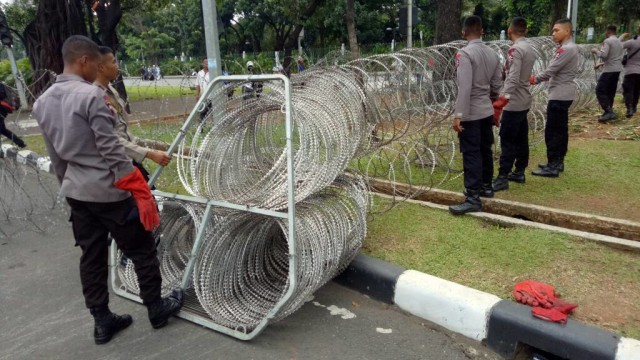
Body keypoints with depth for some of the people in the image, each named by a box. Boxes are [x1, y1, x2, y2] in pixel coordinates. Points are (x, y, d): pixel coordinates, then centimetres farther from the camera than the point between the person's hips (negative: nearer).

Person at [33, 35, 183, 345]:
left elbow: (56, 157, 14)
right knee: (142, 251, 8)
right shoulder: (92, 95, -18)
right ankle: (156, 308, 22)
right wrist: (141, 191, -16)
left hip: (75, 193, 8)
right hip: (109, 191, -8)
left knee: (91, 257, 15)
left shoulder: (42, 102, 6)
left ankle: (102, 322, 25)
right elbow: (112, 151, -21)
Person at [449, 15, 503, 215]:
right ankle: (486, 186, 32)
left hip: (470, 113, -7)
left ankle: (473, 198, -7)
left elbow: (464, 87, -22)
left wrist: (458, 114, -22)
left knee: (471, 154, -7)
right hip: (487, 111, 8)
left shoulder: (464, 53, -14)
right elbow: (497, 86, 11)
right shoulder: (492, 54, 8)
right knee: (485, 150, 18)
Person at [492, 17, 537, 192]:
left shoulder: (515, 49, -16)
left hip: (514, 102, -9)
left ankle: (502, 177, -6)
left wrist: (503, 98, -30)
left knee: (507, 140, -8)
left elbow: (513, 78, -25)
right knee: (521, 138, 13)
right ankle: (519, 172, 21)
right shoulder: (529, 49, 12)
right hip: (524, 101, 9)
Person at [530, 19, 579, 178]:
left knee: (552, 131, -7)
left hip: (559, 95, -10)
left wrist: (532, 79, -6)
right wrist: (536, 79, 2)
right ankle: (558, 162, 23)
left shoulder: (567, 49, -18)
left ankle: (553, 166, -3)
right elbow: (555, 72, 14)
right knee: (560, 130, 14)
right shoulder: (567, 48, 15)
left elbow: (550, 71, -19)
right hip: (563, 95, 10)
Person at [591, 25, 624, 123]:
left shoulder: (607, 41, -10)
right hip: (617, 70, 9)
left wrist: (595, 50, -1)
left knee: (600, 91, -9)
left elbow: (603, 55, -20)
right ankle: (609, 112, 15)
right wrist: (602, 64, 24)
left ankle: (609, 112, -20)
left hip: (609, 70, -9)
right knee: (610, 92, 13)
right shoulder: (620, 43, 17)